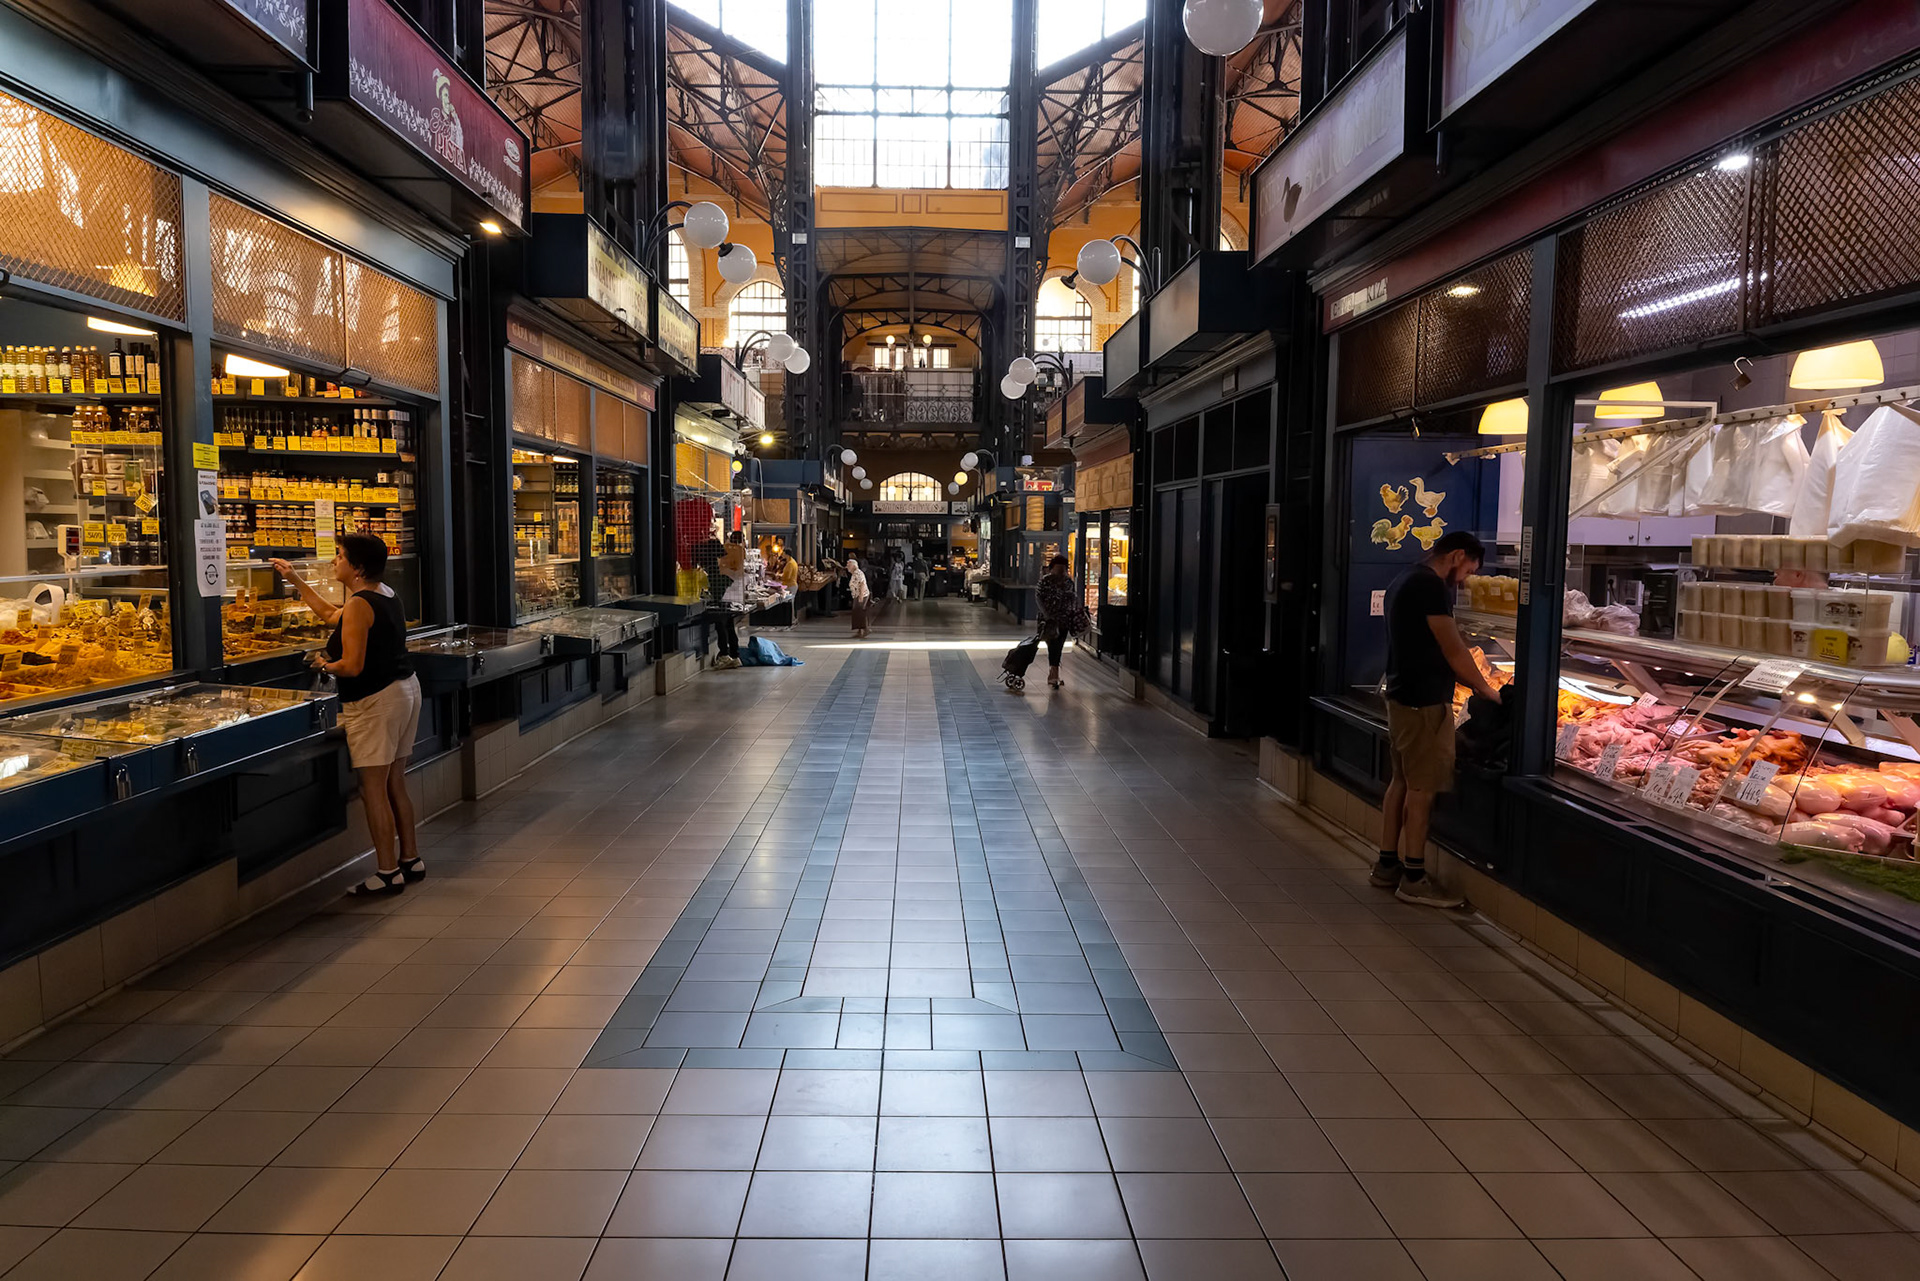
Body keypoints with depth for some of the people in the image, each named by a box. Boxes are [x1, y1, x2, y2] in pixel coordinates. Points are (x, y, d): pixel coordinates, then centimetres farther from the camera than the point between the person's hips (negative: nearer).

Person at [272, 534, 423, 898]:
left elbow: (352, 666, -22)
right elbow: (332, 614, 27)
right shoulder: (386, 594, 11)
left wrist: (325, 664, -1)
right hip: (406, 690, 10)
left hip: (374, 701, -10)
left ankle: (387, 872, 2)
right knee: (395, 785, 16)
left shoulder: (359, 605, -17)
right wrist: (295, 580, 32)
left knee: (374, 790, -2)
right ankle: (411, 859, 23)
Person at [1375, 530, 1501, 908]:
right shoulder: (1431, 585, -15)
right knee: (1422, 788, -5)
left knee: (1401, 781, 13)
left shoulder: (1405, 581, 16)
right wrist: (1485, 689, -2)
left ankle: (1387, 864, 19)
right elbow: (1453, 651, -15)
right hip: (1425, 702, -10)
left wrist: (1468, 682, 17)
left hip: (1401, 696, 10)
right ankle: (1413, 878, -1)